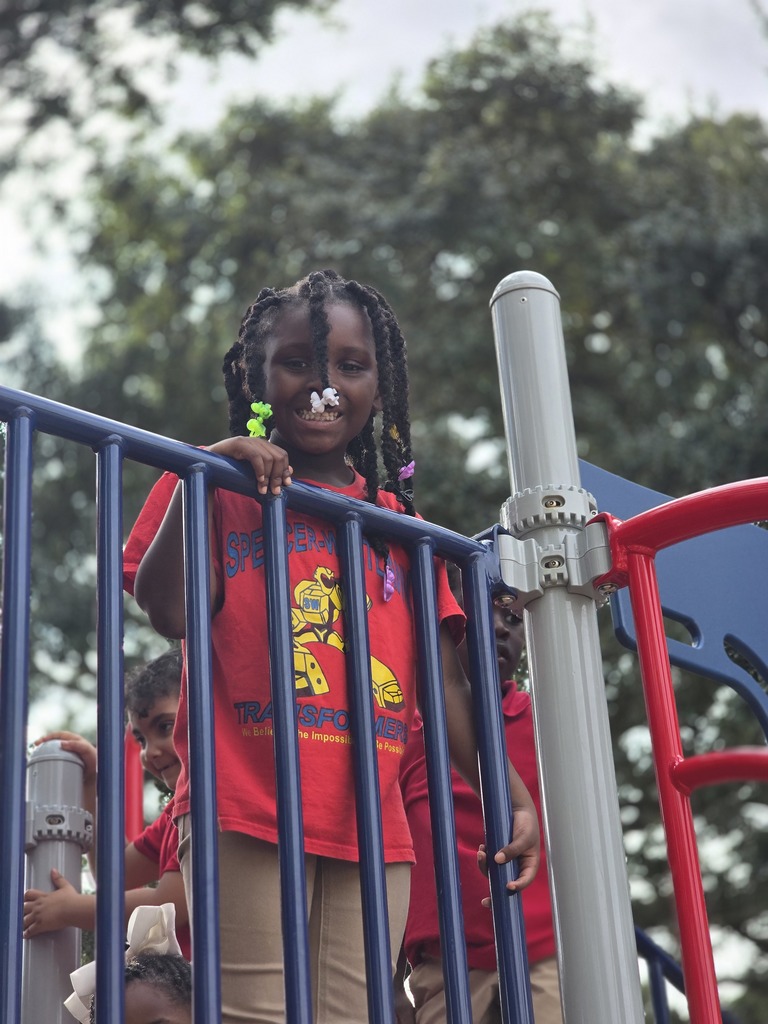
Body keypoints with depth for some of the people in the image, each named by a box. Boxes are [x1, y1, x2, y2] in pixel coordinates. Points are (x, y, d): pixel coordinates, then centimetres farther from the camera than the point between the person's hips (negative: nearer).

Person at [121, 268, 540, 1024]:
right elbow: (166, 613, -7)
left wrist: (512, 796, 2)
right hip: (247, 817, -3)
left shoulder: (398, 520, 18)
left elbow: (443, 680, 13)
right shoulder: (223, 487, 9)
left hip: (373, 829, 4)